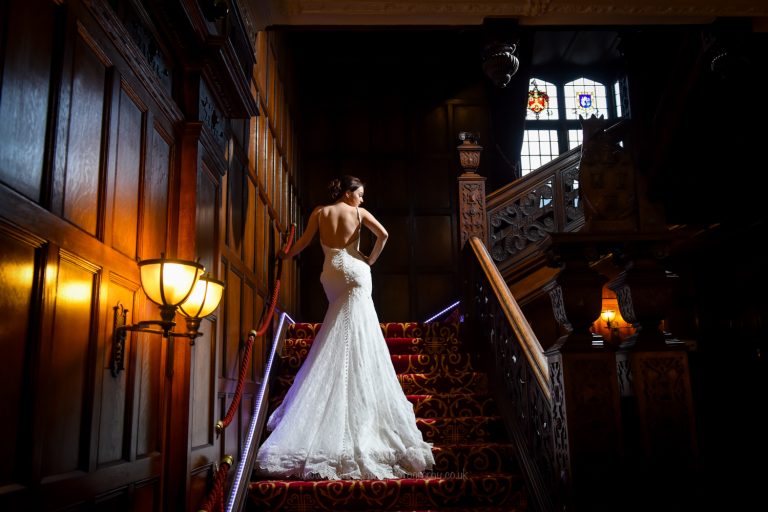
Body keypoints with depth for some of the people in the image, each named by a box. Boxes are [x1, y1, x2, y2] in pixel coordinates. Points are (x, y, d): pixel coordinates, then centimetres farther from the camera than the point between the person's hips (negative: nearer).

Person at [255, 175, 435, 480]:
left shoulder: (320, 212, 9)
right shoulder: (359, 212, 3)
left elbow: (305, 241, 6)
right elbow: (383, 234, -8)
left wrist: (287, 255, 23)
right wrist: (371, 259, 5)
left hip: (331, 273, 3)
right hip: (355, 271, -3)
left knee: (335, 339, 19)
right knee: (354, 338, -5)